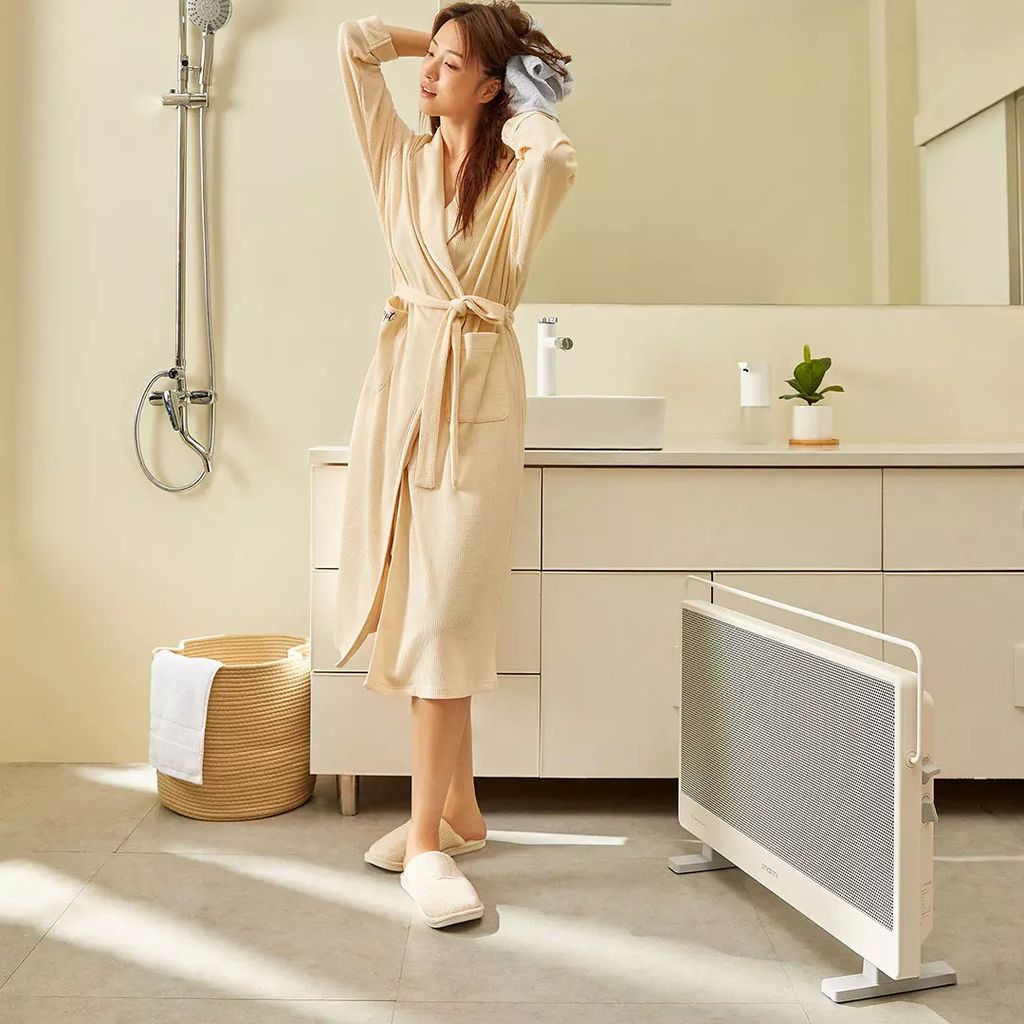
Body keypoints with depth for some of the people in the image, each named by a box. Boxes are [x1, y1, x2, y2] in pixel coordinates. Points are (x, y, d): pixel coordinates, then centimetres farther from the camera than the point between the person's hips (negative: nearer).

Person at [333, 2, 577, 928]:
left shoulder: (520, 175, 3)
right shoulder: (402, 158, 14)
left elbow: (559, 155, -21)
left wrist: (518, 100, -1)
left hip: (477, 397, -4)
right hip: (402, 382, 5)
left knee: (445, 612, -9)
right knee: (418, 602, 6)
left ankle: (428, 838, -3)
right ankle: (458, 808, 19)